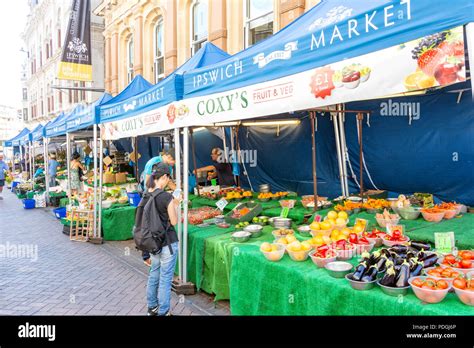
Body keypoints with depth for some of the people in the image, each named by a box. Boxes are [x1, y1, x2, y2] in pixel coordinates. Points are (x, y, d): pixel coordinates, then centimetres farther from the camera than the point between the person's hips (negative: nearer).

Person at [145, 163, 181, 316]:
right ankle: (163, 312, 16)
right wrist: (176, 205, 1)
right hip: (168, 242, -7)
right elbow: (174, 221, -12)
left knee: (154, 274, 20)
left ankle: (152, 307, 34)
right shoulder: (167, 197, -20)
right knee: (165, 277, 5)